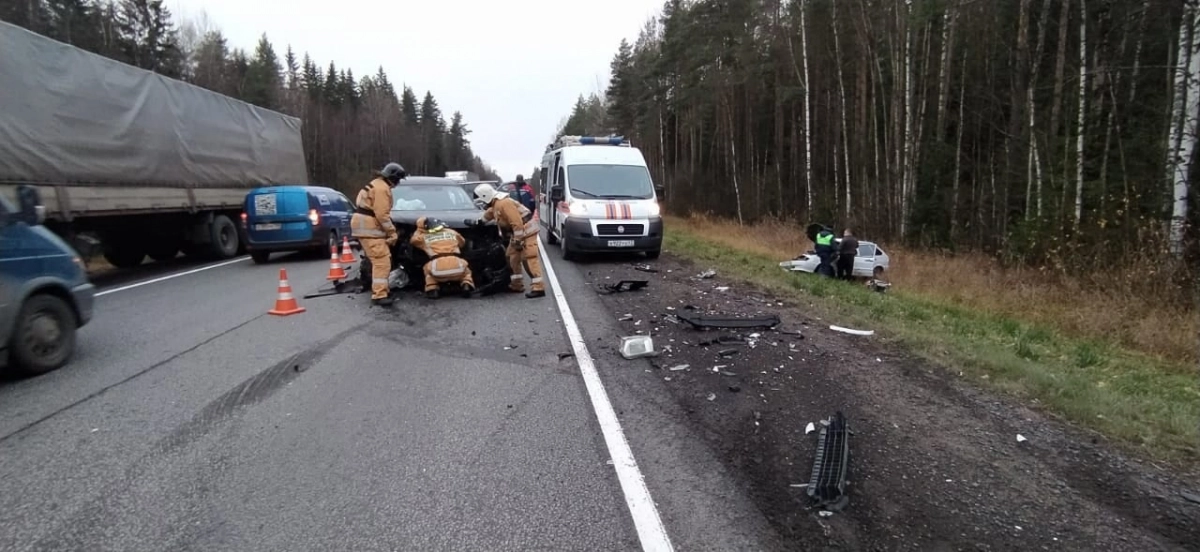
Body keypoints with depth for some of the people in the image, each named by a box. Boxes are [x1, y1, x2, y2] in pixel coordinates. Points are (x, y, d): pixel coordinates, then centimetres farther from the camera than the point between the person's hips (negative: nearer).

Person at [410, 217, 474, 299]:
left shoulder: (424, 237, 20)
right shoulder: (452, 232, 24)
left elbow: (413, 240, 40)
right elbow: (462, 242, 42)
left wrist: (419, 229, 50)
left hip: (437, 271, 0)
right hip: (457, 268, 0)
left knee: (428, 268, 33)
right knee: (465, 268, 33)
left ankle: (432, 289, 10)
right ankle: (466, 285, 5)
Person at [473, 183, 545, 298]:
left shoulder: (503, 203, -22)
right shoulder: (496, 204, 11)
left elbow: (517, 223, -28)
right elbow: (489, 213, 38)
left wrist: (518, 240, -26)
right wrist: (479, 222, 51)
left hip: (526, 232, -11)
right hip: (517, 233, 11)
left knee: (529, 259, -17)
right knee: (512, 257, 15)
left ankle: (538, 288, -21)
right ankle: (517, 284, 24)